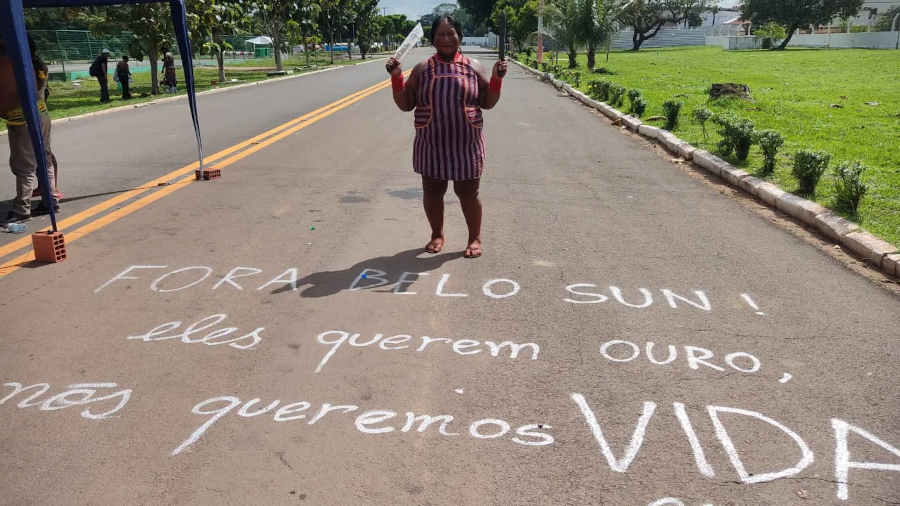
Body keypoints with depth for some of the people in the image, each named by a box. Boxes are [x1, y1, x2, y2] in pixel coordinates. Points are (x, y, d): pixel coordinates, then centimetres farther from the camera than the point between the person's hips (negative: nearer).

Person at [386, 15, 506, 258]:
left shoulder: (473, 67, 5)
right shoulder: (422, 69, 4)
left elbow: (488, 102, 7)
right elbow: (405, 104, 4)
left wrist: (497, 78, -8)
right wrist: (396, 77, -8)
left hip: (466, 144, -1)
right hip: (431, 144, 1)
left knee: (468, 193, 5)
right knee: (432, 191, 9)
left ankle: (475, 238, 23)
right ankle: (437, 234, 30)